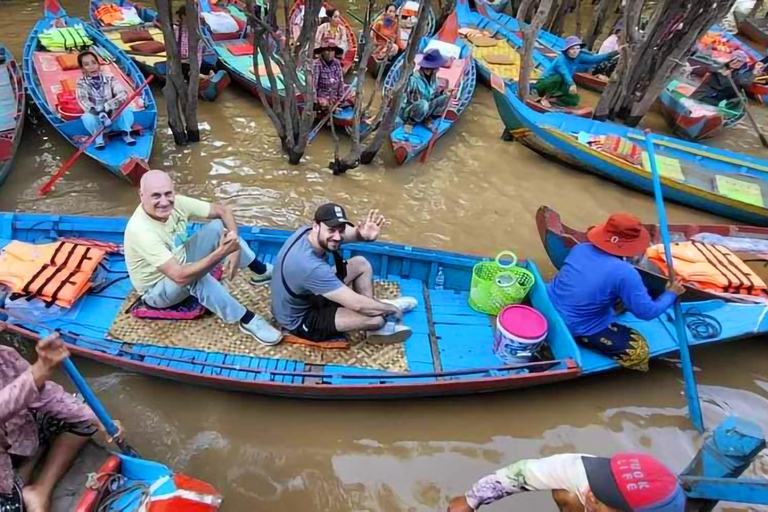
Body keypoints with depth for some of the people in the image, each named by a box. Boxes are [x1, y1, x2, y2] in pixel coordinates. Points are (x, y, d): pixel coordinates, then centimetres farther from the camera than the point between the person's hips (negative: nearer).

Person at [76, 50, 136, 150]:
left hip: (114, 117, 0)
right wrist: (99, 113, -44)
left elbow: (123, 94, -20)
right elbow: (84, 102, -25)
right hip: (97, 121, 0)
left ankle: (126, 134, -5)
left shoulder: (109, 79, -5)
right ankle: (99, 139, -7)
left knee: (126, 110, -28)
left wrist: (107, 106, -33)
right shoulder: (82, 84, -7)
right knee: (87, 117, -33)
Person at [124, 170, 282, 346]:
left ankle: (261, 271, 1)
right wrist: (221, 253, -49)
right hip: (157, 289, -6)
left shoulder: (176, 203, -19)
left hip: (180, 262, 7)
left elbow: (223, 211, -12)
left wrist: (234, 248, -27)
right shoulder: (141, 231, -37)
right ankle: (246, 320, -25)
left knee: (218, 227, -13)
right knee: (195, 275, -39)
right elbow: (180, 276, -43)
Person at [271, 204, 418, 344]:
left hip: (307, 297, 9)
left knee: (361, 264, 4)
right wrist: (392, 309, -17)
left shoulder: (307, 231, -16)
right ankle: (379, 326, 19)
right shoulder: (311, 266, -40)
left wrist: (365, 234, -39)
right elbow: (357, 305, -34)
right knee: (377, 318, -19)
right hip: (301, 321, -9)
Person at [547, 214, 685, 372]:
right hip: (579, 329, -9)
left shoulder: (580, 248, -3)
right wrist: (671, 294, 4)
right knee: (639, 350, 1)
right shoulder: (624, 273, -23)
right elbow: (647, 312, -14)